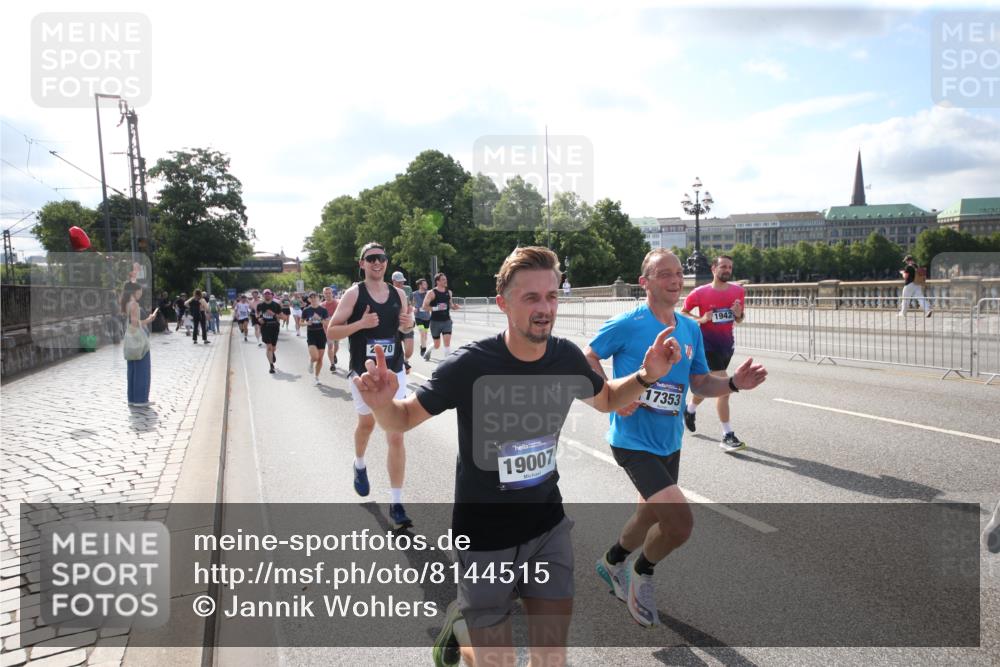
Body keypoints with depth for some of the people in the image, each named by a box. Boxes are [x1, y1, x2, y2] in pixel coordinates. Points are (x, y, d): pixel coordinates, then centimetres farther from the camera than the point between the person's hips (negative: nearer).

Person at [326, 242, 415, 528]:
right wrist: (360, 324, -24)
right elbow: (331, 331, -9)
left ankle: (396, 504, 0)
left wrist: (409, 324, -6)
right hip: (363, 373, -1)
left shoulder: (398, 294, 2)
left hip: (394, 373, 2)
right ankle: (359, 465, 54)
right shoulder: (354, 294, -8)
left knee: (396, 436, -5)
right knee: (366, 423, 20)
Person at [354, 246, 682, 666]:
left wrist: (647, 376, -7)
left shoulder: (566, 357, -9)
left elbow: (606, 399, 11)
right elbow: (403, 419, -12)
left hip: (548, 526, 4)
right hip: (485, 537, -4)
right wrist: (381, 402, -34)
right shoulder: (469, 365, -23)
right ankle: (459, 625, 40)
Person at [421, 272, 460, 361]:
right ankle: (427, 352, 41)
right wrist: (436, 308, -27)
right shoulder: (432, 293, -11)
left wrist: (455, 307, -4)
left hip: (447, 321, 3)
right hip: (435, 322, -3)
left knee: (447, 342, -10)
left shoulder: (449, 292, 5)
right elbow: (424, 307, -14)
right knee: (437, 345, 8)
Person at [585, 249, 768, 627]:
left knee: (651, 517, 22)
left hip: (669, 443, 7)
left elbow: (700, 383, 10)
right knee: (680, 520, -18)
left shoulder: (691, 329, 5)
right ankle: (643, 573, 13)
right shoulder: (626, 325, -14)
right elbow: (588, 358, -5)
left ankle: (612, 562, 51)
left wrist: (734, 383, -9)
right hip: (634, 441, -7)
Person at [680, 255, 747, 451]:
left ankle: (690, 409, 47)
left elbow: (739, 320, 12)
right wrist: (700, 319, -16)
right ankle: (728, 436, -9)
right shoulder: (700, 293, -11)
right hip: (708, 345, -6)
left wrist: (739, 315, -12)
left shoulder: (738, 291, 1)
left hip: (727, 344, 6)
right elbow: (683, 312, 2)